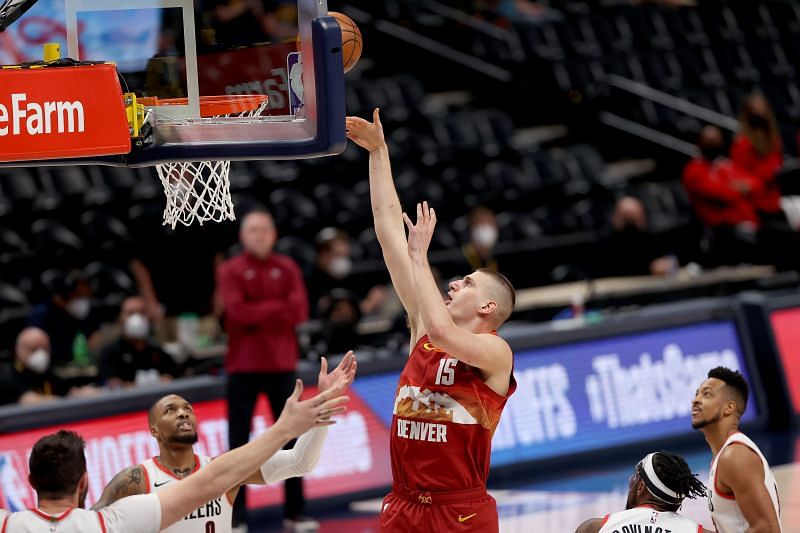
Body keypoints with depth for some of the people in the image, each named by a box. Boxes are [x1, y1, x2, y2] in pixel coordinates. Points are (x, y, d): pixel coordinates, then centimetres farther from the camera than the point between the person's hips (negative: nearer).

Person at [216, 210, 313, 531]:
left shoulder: (287, 269, 8)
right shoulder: (231, 271, 0)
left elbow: (299, 311, -4)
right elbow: (237, 311, -14)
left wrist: (258, 314, -14)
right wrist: (278, 307, -11)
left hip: (281, 364, 3)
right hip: (243, 365, -3)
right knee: (239, 442, -3)